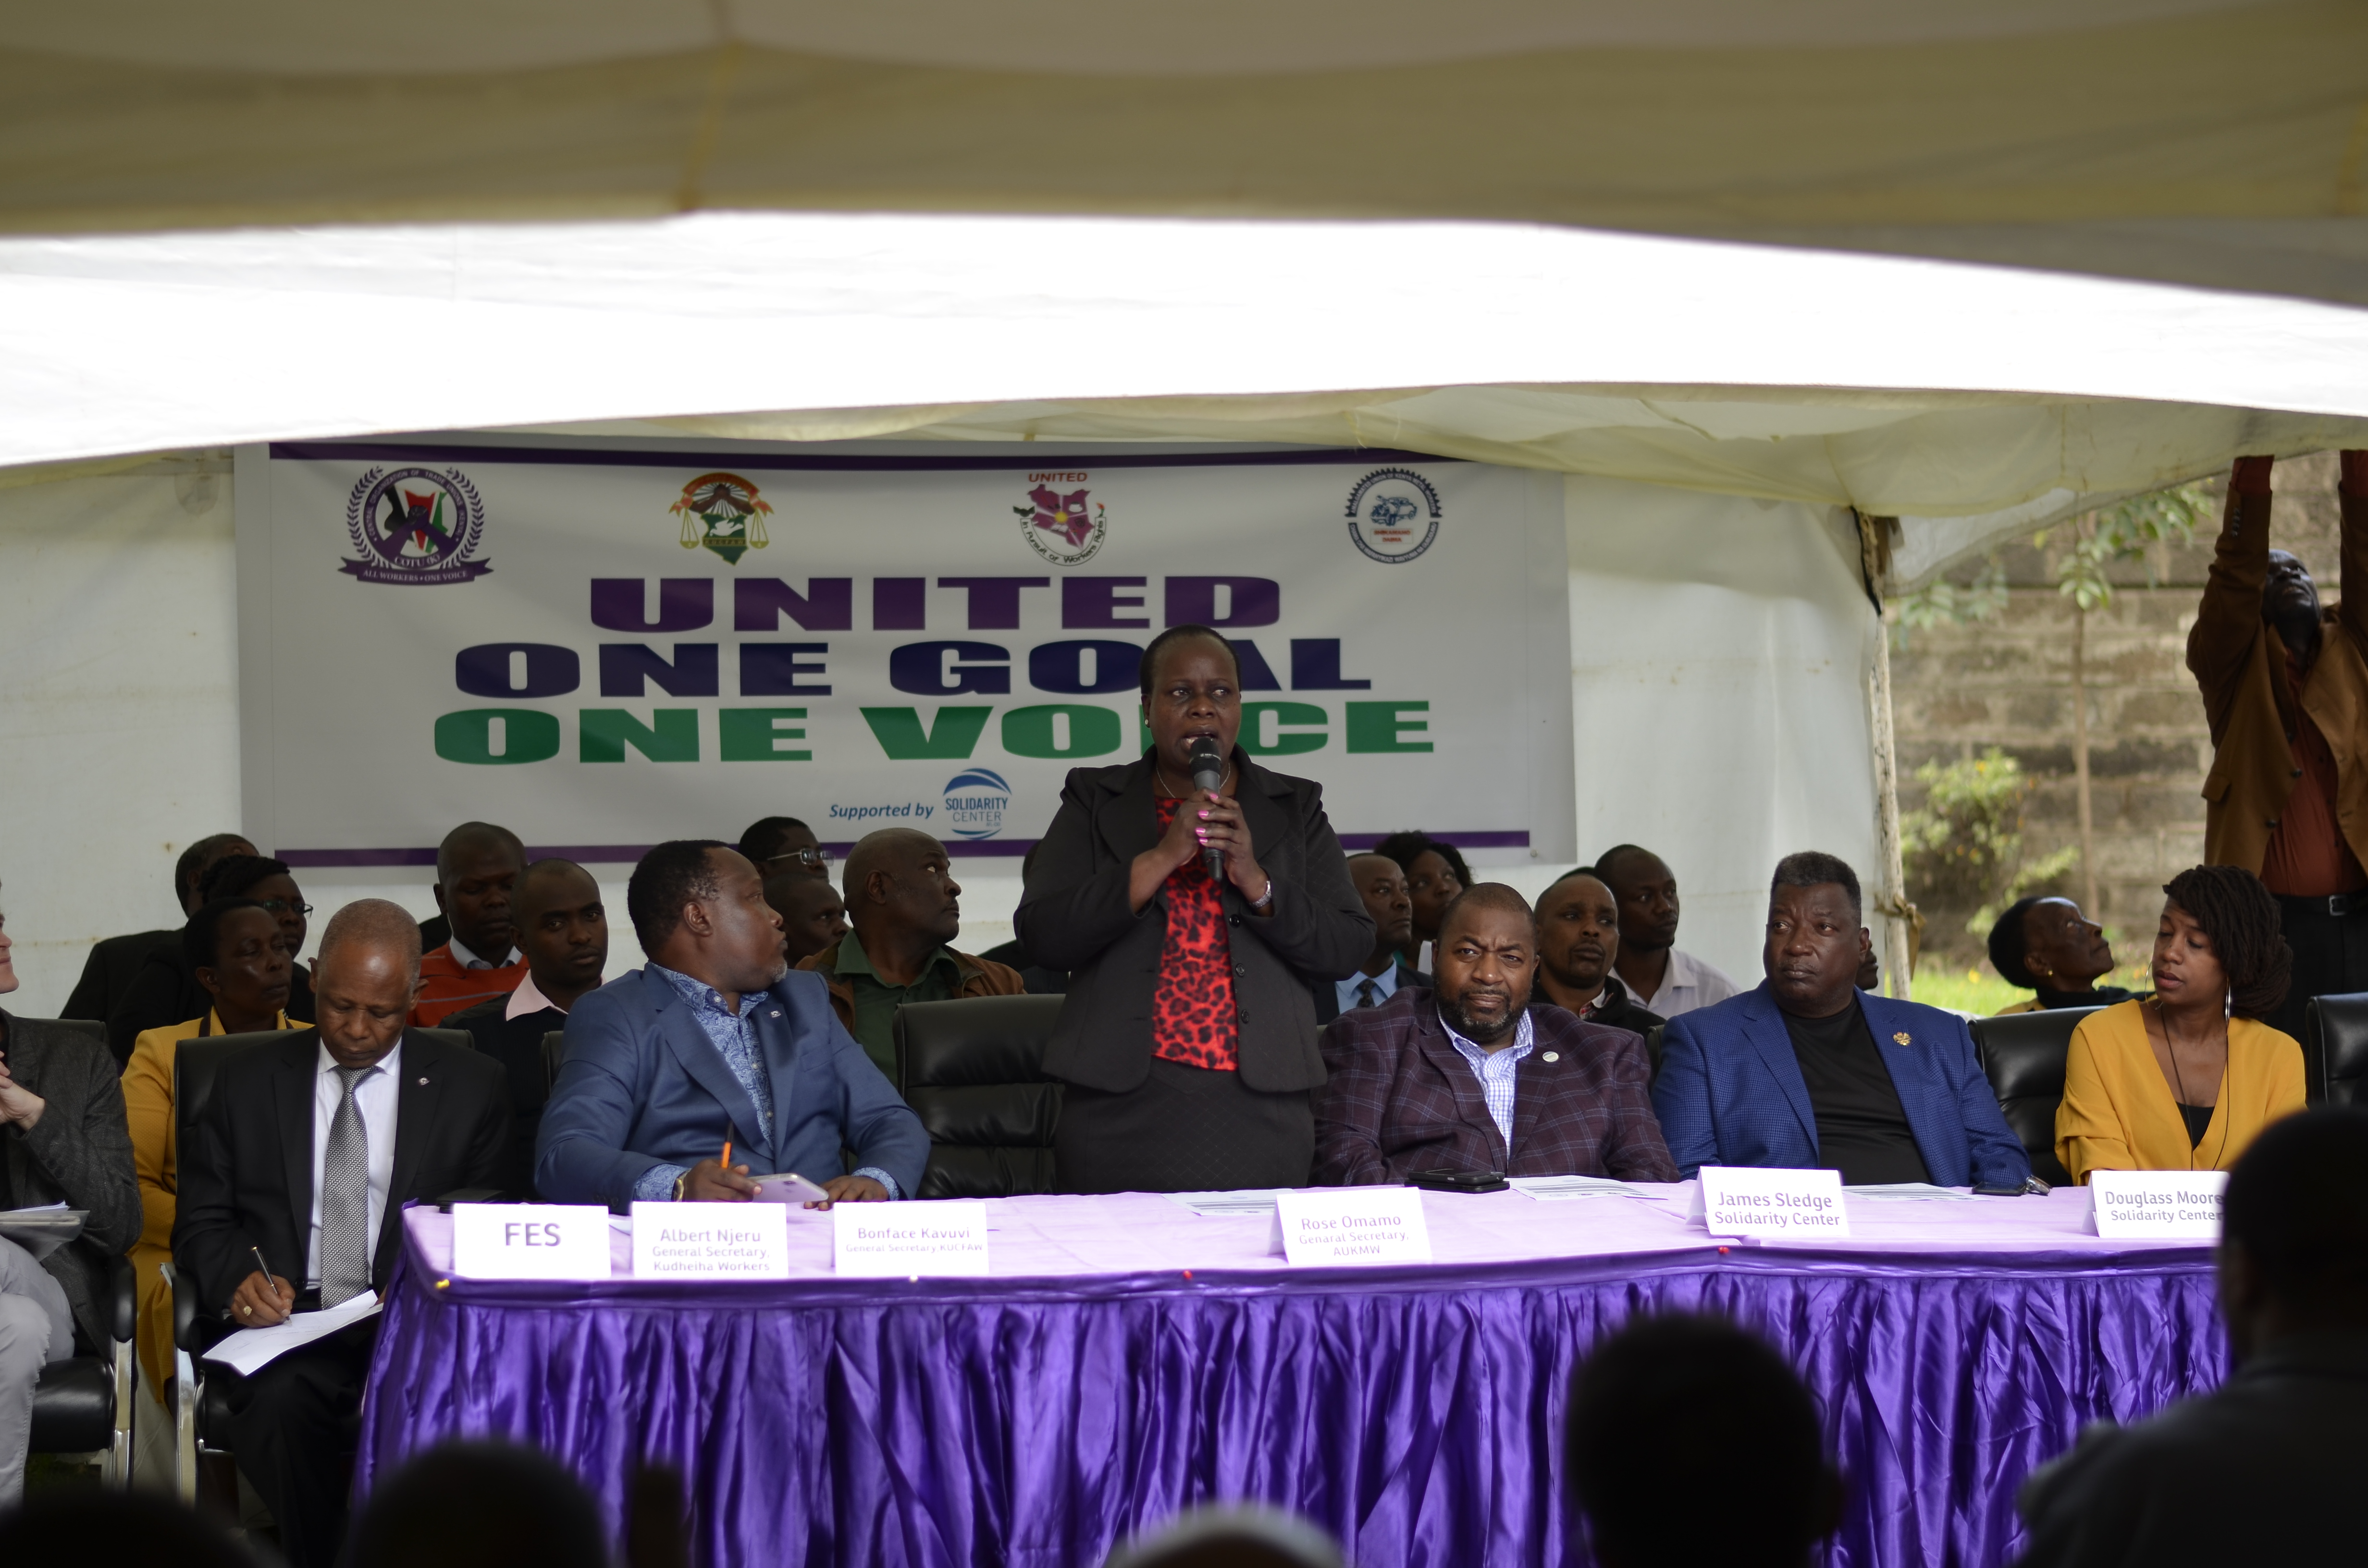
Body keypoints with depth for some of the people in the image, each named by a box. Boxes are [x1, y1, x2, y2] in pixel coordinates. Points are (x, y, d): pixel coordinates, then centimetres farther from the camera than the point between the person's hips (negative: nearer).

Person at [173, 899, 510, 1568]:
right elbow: (200, 1222, 14)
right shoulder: (248, 1081, 14)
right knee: (280, 1401, -35)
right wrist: (239, 1277, -10)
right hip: (284, 1321, 1)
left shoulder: (472, 1086, 12)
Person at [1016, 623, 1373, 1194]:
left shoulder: (1294, 810, 12)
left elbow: (1349, 950, 4)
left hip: (1258, 1112, 1)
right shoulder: (1094, 803, 10)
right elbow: (1042, 935, -3)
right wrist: (1161, 858, -11)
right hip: (1123, 1107, -1)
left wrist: (1254, 879, -10)